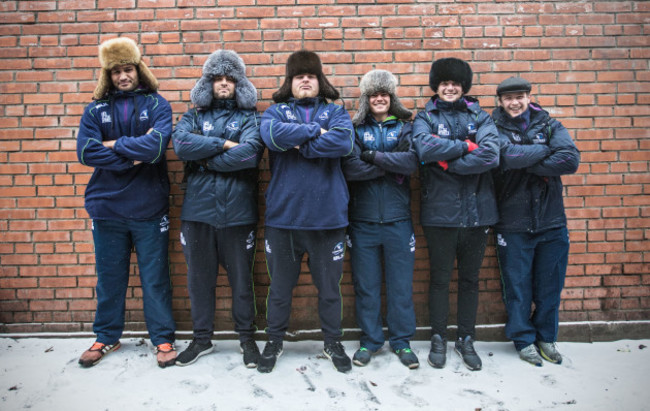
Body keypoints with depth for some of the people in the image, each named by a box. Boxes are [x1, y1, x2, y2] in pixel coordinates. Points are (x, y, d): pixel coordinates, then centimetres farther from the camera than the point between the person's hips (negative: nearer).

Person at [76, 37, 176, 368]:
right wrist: (134, 156, -13)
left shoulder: (157, 104, 0)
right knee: (109, 276, 14)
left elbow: (156, 145, -17)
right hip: (107, 207, 3)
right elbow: (86, 151, -9)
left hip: (150, 207, -2)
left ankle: (163, 339, 21)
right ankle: (106, 337, 32)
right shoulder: (96, 110, 6)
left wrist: (115, 145, -8)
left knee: (155, 276, 7)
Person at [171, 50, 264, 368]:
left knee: (241, 277, 8)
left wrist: (206, 159, -9)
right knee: (199, 277, 11)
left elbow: (250, 153, -14)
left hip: (237, 210, -2)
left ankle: (247, 338, 25)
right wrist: (224, 144, -12)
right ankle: (202, 339, 29)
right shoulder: (194, 117, 13)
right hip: (198, 209, 2)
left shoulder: (249, 117, 5)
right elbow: (180, 144, -9)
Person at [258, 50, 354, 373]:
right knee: (280, 285, 13)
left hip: (328, 214, 0)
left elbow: (343, 142, -13)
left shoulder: (335, 112, 9)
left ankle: (333, 343, 31)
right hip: (283, 214, 0)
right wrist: (315, 132, -9)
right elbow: (273, 135, -15)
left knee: (329, 285, 11)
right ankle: (274, 341, 33)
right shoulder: (275, 111, 10)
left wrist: (298, 143, -10)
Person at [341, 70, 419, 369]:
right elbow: (350, 167, -12)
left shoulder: (404, 127, 9)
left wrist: (372, 156, -12)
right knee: (365, 284, 7)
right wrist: (391, 163, -9)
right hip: (363, 219, 0)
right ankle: (369, 340, 24)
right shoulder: (355, 129, 6)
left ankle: (402, 341, 24)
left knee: (401, 283, 7)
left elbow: (412, 162, -12)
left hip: (398, 219, 1)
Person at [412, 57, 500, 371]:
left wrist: (447, 161, -12)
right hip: (439, 212, -2)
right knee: (440, 278, 9)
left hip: (476, 212, 2)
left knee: (470, 279, 12)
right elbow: (424, 147, -18)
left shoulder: (480, 117, 8)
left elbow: (491, 155, -11)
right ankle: (438, 339, 24)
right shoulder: (425, 118, 5)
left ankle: (466, 340, 28)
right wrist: (465, 146, -12)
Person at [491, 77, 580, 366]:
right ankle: (524, 339, 25)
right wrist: (546, 150, -10)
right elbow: (507, 156, -23)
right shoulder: (494, 129, 0)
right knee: (517, 287, 6)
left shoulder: (550, 126, 6)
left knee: (549, 286, 13)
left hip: (552, 222, 3)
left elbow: (571, 160, -12)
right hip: (513, 225, -2)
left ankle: (546, 337, 32)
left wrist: (526, 164, -15)